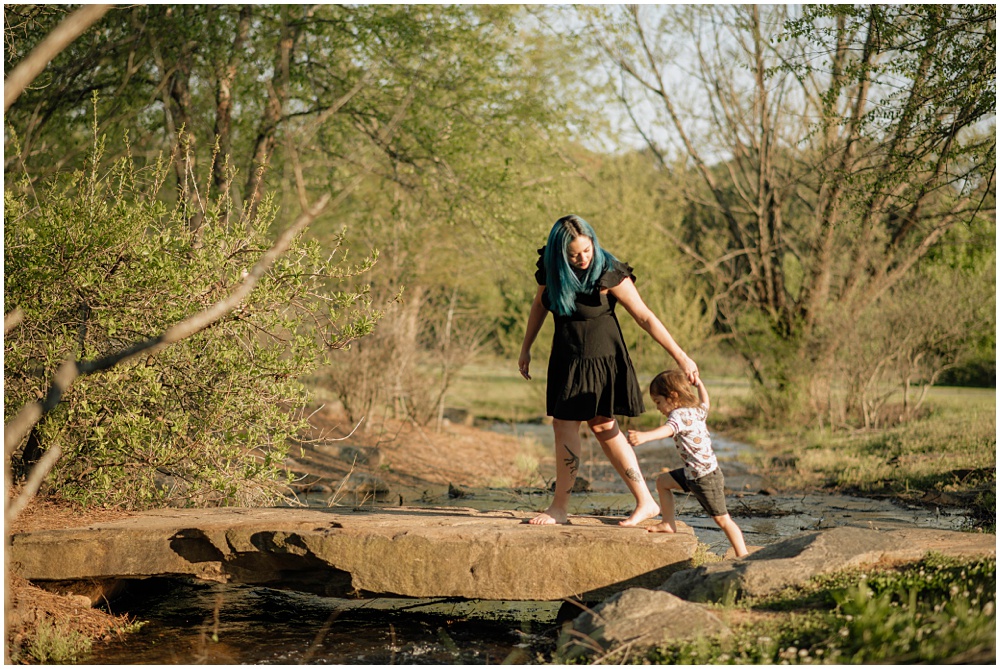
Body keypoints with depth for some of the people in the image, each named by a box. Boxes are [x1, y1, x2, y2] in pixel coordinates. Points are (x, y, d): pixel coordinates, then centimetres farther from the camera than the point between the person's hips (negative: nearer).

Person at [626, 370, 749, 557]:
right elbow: (705, 401, 31)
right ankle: (669, 524, 22)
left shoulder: (679, 415, -22)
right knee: (663, 481, 17)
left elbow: (668, 429, -45)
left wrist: (644, 436, -61)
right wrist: (697, 382, 43)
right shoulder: (697, 410, 5)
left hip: (706, 477, -10)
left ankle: (743, 555, 1)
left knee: (722, 519, -4)